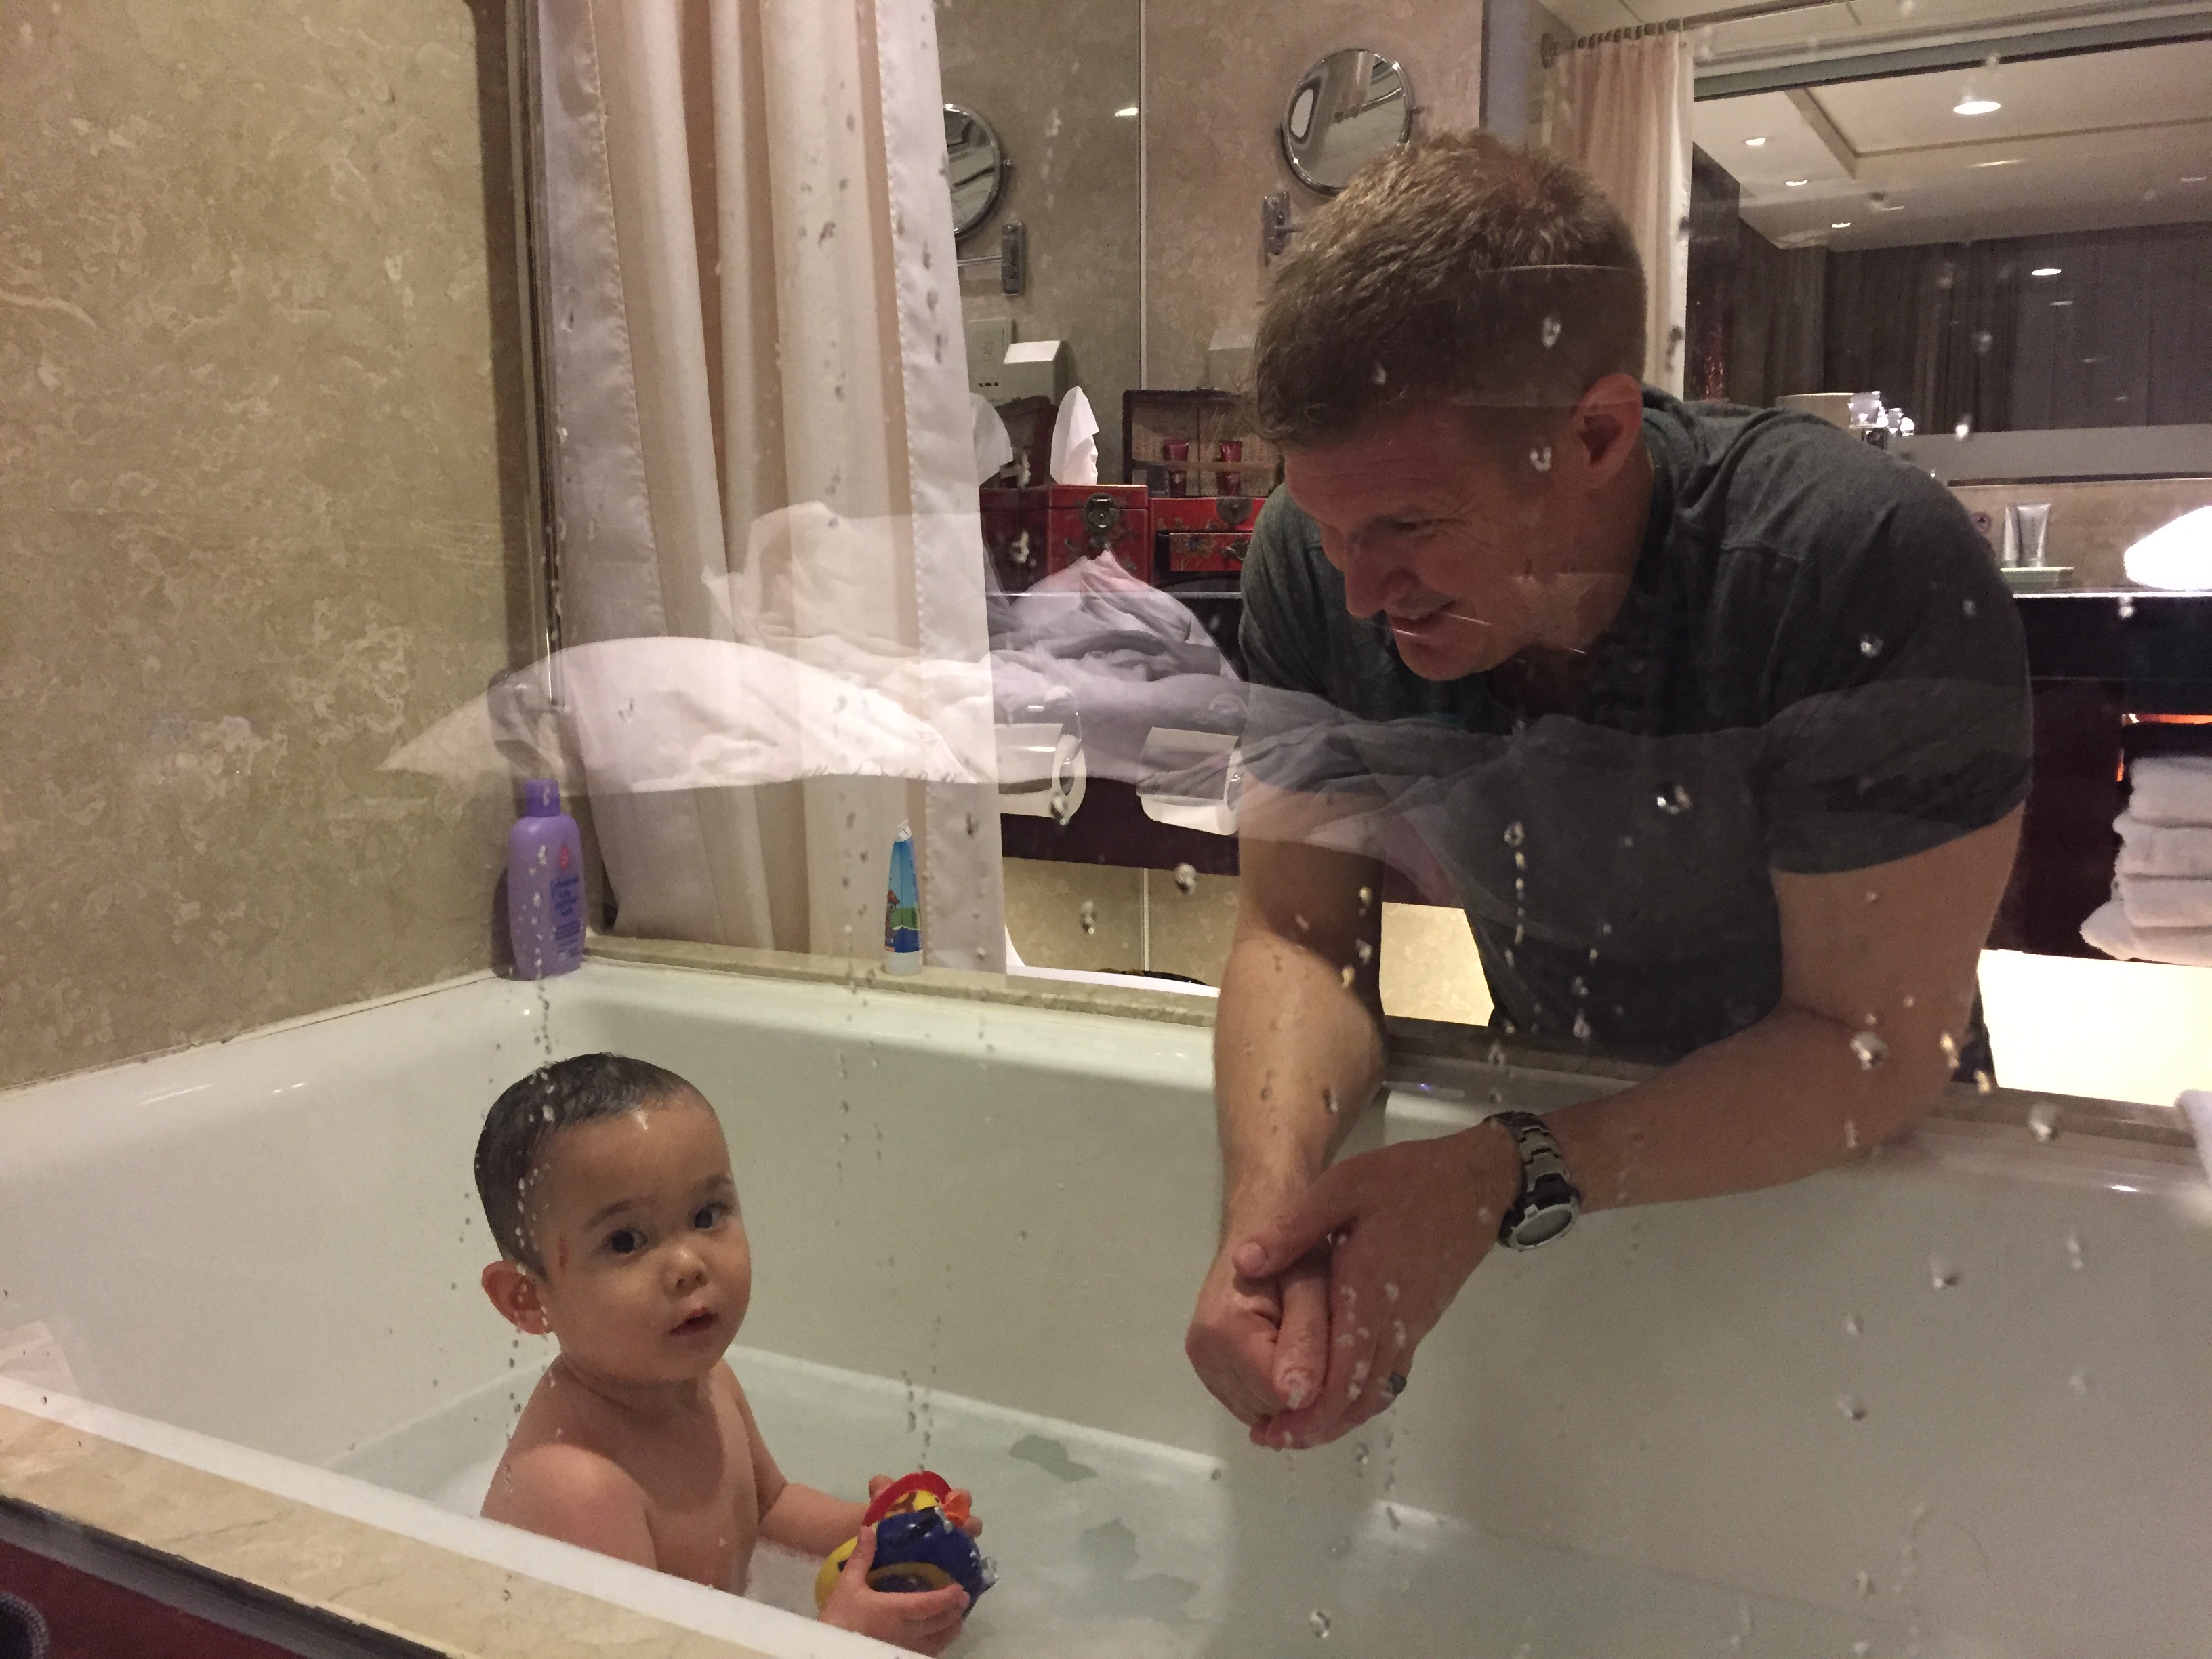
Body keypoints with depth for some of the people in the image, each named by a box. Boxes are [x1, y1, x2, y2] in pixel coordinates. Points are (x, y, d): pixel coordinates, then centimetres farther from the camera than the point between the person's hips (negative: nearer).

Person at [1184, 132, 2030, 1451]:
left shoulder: (1872, 572, -28)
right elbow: (1302, 933, -12)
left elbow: (1870, 1041, -23)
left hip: (1847, 1173, -2)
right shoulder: (1315, 559, -16)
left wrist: (1501, 1188, -34)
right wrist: (1269, 1204, -31)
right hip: (1555, 1110, 3)